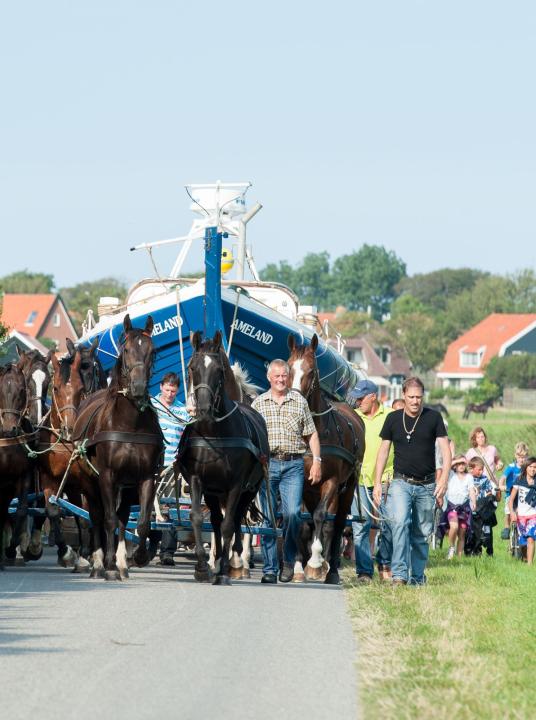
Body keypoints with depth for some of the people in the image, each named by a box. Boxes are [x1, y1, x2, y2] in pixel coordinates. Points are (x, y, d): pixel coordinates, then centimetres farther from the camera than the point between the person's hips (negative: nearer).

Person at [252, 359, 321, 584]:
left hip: (293, 465, 0)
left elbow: (311, 434, 11)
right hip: (267, 464, 0)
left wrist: (316, 461, 3)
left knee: (292, 513, -13)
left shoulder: (300, 401, 9)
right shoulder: (259, 403, 8)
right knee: (268, 517, 0)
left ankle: (289, 559, 7)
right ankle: (269, 569, 5)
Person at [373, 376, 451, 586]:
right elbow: (383, 451, 9)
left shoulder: (433, 417, 0)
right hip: (401, 482, -1)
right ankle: (399, 575, -27)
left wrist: (444, 480, -12)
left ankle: (417, 578, 17)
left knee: (421, 533, 6)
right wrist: (377, 482, 4)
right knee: (400, 523, -22)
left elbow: (445, 449, -1)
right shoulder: (393, 419, 3)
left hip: (426, 486, 1)